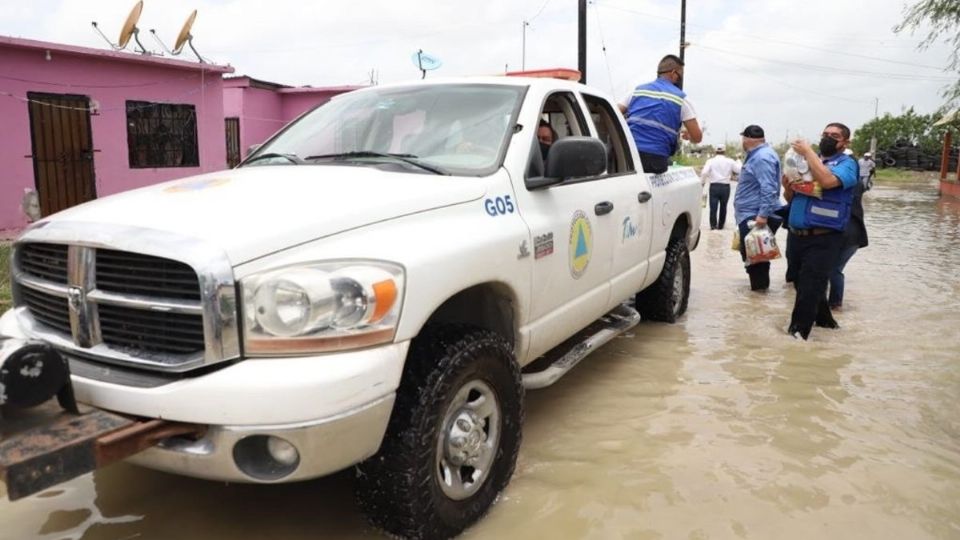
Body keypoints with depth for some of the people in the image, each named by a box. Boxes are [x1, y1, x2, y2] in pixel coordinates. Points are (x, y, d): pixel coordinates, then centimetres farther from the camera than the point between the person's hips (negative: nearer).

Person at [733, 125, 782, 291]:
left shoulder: (762, 157, -17)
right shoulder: (757, 155, 17)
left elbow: (768, 189, -26)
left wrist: (763, 214, -30)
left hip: (755, 216, -10)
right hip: (751, 214, 10)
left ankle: (759, 285, 2)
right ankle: (759, 283, 24)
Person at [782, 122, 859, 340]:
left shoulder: (847, 163, -4)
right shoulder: (808, 160, 15)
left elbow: (827, 181, -27)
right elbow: (791, 198, 18)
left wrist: (808, 152, -17)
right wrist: (788, 188, -6)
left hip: (823, 239, -7)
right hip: (797, 235, 7)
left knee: (809, 289, -7)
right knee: (802, 285, 18)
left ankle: (797, 333, 0)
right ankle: (824, 320, 37)